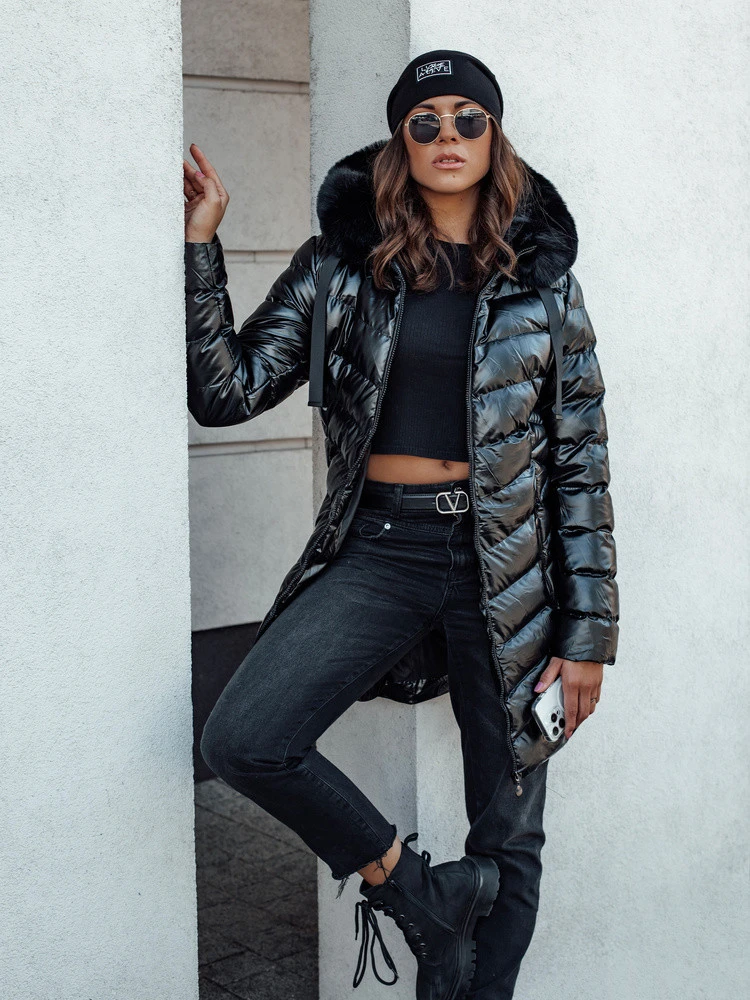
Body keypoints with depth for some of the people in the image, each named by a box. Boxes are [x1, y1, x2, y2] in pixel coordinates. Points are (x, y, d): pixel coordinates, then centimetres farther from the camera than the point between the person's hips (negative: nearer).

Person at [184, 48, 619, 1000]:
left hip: (507, 565, 0)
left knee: (509, 836, 6)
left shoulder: (542, 278, 5)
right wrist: (197, 245, -9)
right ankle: (413, 887, 4)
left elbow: (581, 459, 5)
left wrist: (589, 629, 1)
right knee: (242, 740, -20)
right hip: (380, 549, 0)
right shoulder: (342, 264, 4)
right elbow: (227, 392, -1)